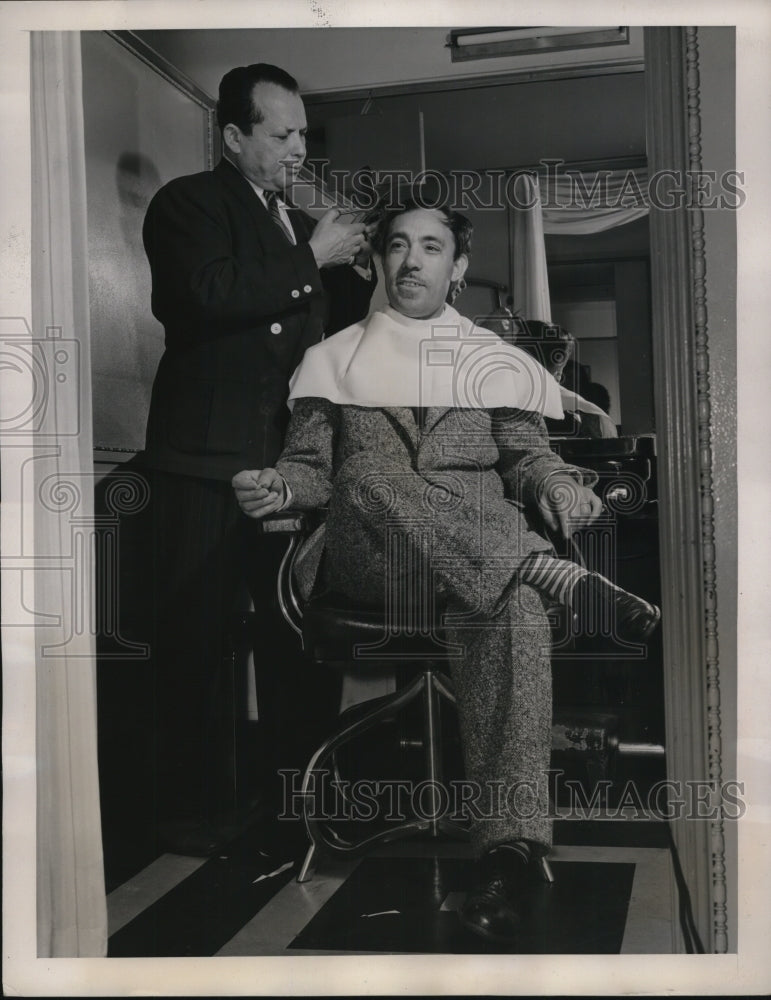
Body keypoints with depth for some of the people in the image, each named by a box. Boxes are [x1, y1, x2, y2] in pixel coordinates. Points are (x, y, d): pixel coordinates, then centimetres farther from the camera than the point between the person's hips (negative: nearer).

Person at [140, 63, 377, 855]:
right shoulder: (187, 203, 0)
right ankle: (192, 809, 9)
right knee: (196, 636, -2)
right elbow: (211, 294, -18)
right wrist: (312, 258, -10)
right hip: (208, 456, -6)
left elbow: (326, 329, 23)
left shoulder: (298, 222, 20)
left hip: (289, 457, 7)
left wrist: (354, 273, 7)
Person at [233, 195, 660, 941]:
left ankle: (508, 850, -41)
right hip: (367, 557, 1)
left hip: (486, 559, 0)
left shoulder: (495, 361, 20)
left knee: (514, 606, -37)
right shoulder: (338, 358, 21)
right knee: (373, 475, -35)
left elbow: (525, 459, 9)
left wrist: (556, 488, -16)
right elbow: (312, 467, 13)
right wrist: (277, 486, -12)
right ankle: (565, 579, -34)